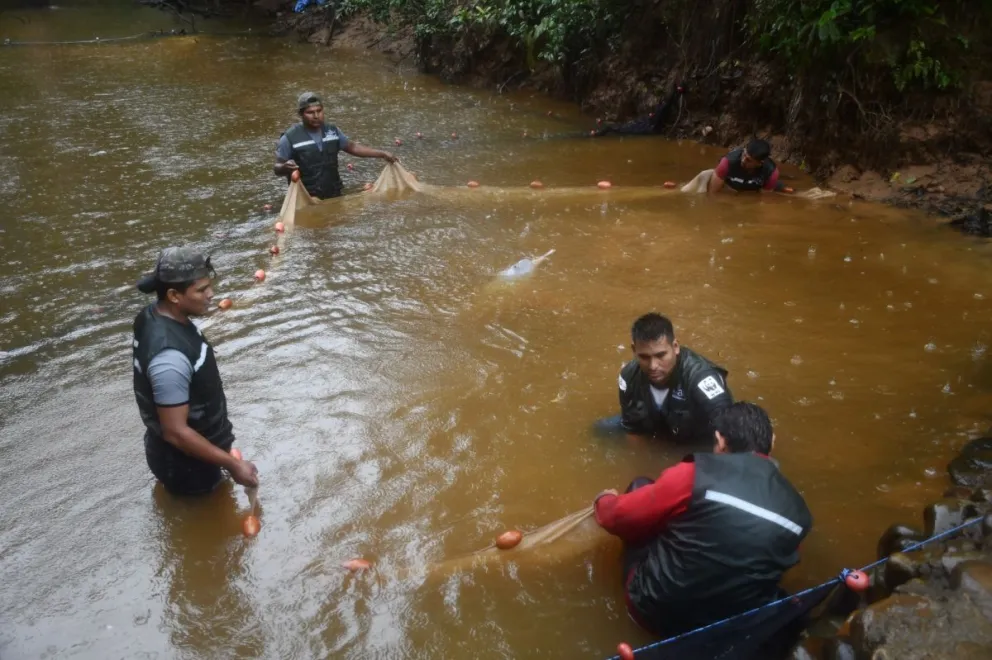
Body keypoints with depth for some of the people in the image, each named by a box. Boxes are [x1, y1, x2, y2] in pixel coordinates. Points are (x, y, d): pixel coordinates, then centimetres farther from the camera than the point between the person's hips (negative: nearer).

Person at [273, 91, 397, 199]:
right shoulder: (290, 137, -11)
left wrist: (382, 154, 11)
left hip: (334, 195, 5)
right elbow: (277, 168, -7)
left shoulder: (331, 130, 4)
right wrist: (285, 167, -32)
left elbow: (352, 147, 15)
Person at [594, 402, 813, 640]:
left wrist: (604, 501, 18)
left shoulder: (695, 475, -17)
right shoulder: (798, 511, -5)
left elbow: (621, 515, -6)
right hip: (737, 627, 5)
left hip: (654, 609, -4)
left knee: (641, 486, 11)